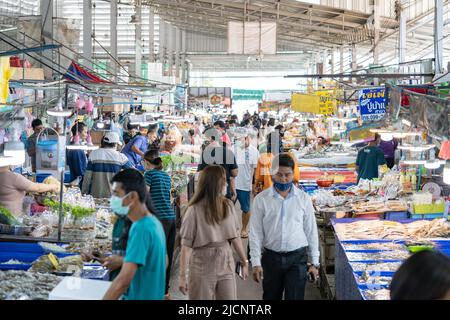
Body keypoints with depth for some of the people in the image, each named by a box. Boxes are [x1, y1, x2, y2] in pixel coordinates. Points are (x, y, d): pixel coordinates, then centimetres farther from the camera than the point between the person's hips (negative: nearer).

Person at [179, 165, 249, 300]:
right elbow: (186, 246, -11)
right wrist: (182, 276, -12)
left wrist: (244, 261, 12)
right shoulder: (194, 210, -12)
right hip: (203, 268, -4)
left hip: (226, 265, 4)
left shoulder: (228, 206, 2)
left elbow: (235, 236, 9)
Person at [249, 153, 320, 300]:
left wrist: (314, 262, 4)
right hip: (271, 257, 1)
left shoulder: (303, 198, -1)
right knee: (271, 297, 12)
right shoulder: (261, 199, -3)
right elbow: (256, 233, -1)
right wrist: (256, 263, -6)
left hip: (297, 257, 0)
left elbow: (311, 231, 4)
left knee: (295, 297, -3)